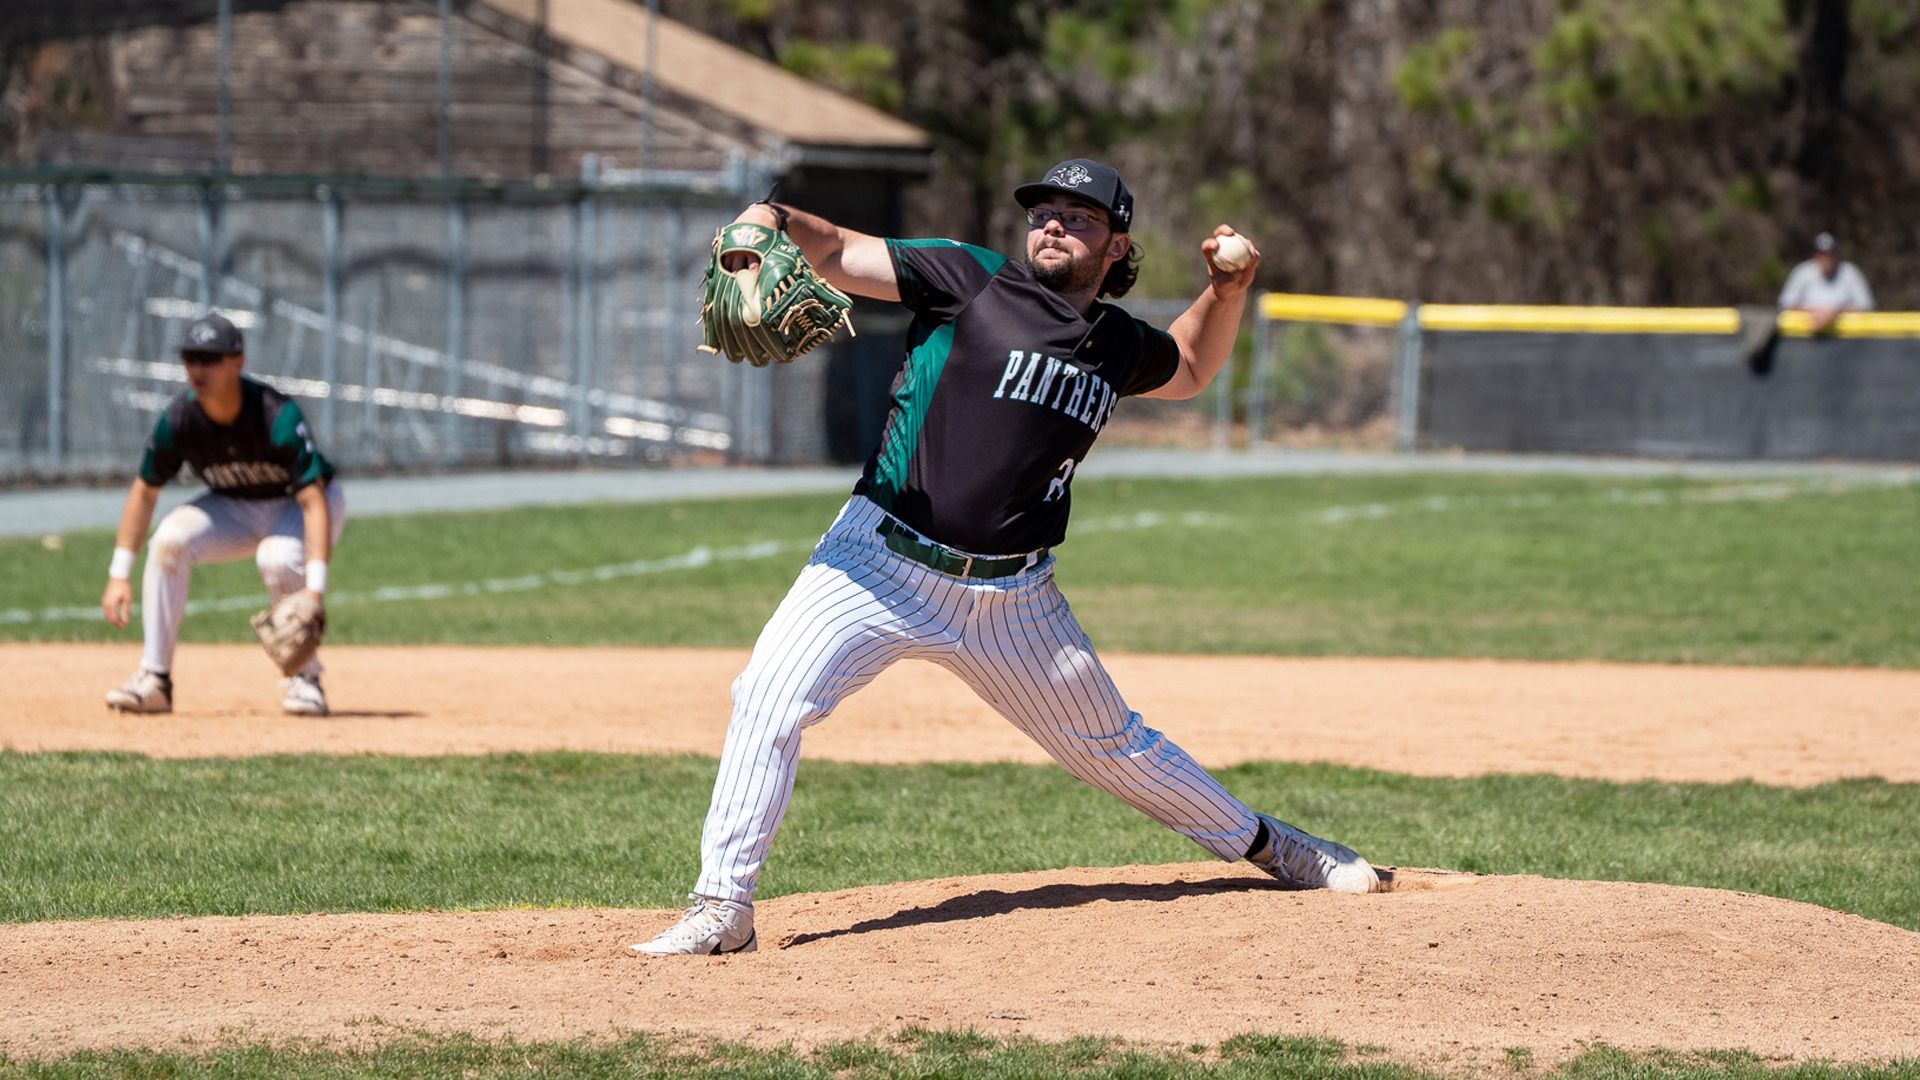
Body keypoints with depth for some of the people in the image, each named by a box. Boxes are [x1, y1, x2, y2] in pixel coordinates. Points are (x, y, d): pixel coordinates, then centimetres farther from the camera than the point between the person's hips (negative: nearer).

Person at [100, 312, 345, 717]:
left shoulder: (278, 416, -34)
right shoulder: (178, 420, -21)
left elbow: (314, 501, -37)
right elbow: (144, 491, -7)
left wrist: (314, 589, -48)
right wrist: (119, 575, -14)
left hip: (297, 505, -4)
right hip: (233, 508, 4)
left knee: (279, 558, -36)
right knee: (171, 539, -24)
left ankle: (304, 679, -14)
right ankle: (154, 681, -16)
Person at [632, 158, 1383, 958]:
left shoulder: (1119, 346, 11)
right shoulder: (970, 280, -3)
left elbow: (1189, 370, 33)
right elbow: (839, 253, -12)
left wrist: (1226, 292, 14)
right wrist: (772, 222, -33)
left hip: (1013, 597, 3)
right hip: (882, 562, -3)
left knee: (1110, 744, 17)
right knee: (770, 695, -23)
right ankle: (724, 909, -18)